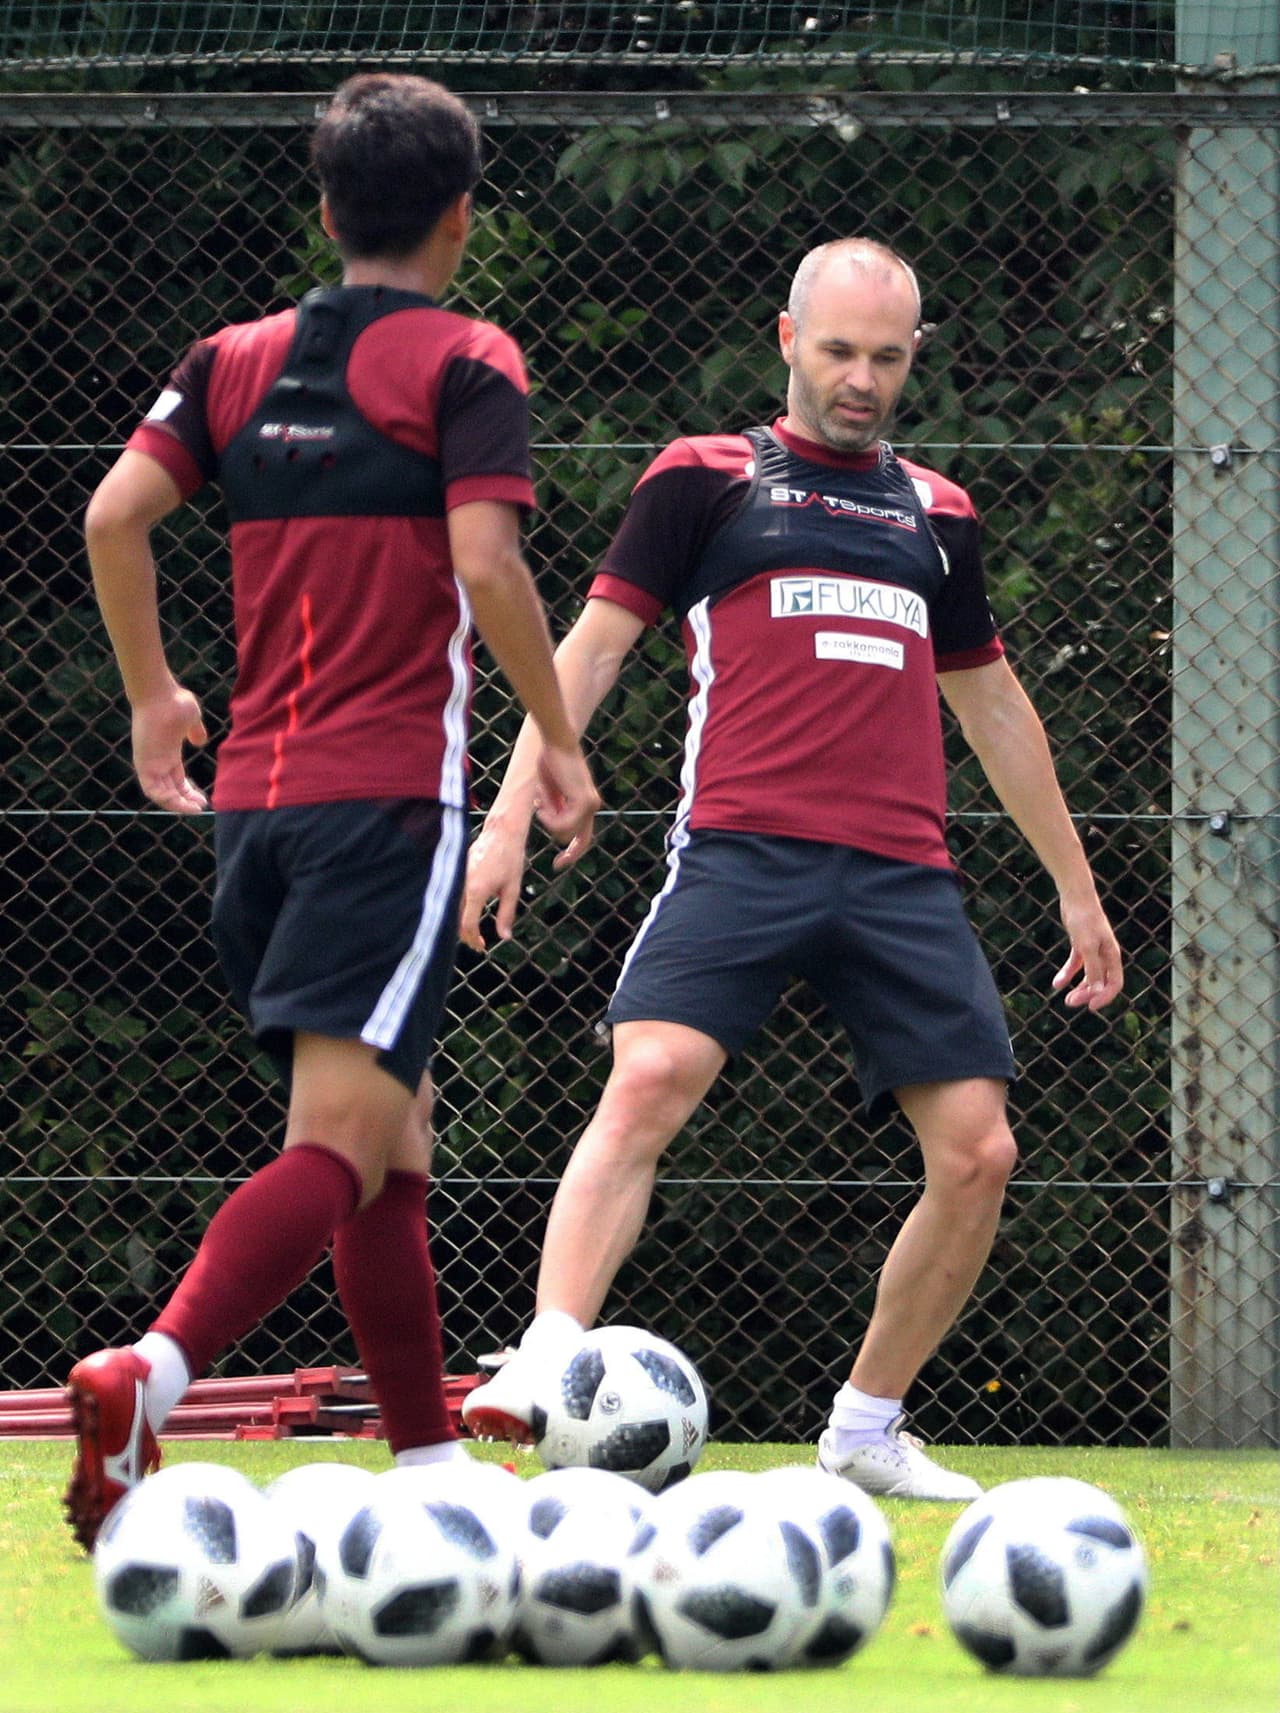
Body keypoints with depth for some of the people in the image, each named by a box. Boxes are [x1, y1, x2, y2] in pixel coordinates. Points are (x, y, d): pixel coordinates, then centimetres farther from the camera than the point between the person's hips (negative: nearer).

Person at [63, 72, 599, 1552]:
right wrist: (560, 744, -2)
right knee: (340, 1144, -15)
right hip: (391, 792, -7)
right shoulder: (463, 365, -2)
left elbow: (113, 513, 3)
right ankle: (148, 1375, -36)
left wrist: (152, 696, 15)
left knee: (393, 1138, 17)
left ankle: (430, 1469, 20)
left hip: (254, 793, 7)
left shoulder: (235, 362, 13)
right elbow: (486, 565, -14)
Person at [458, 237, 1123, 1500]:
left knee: (976, 1153, -5)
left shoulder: (936, 516, 21)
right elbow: (594, 643, 7)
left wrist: (1075, 888, 30)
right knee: (648, 1081, -26)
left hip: (902, 876, 4)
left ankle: (867, 1429, 11)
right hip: (742, 856, -4)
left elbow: (992, 705, 29)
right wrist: (510, 817, -4)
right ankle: (547, 1360, -32)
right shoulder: (705, 479, 9)